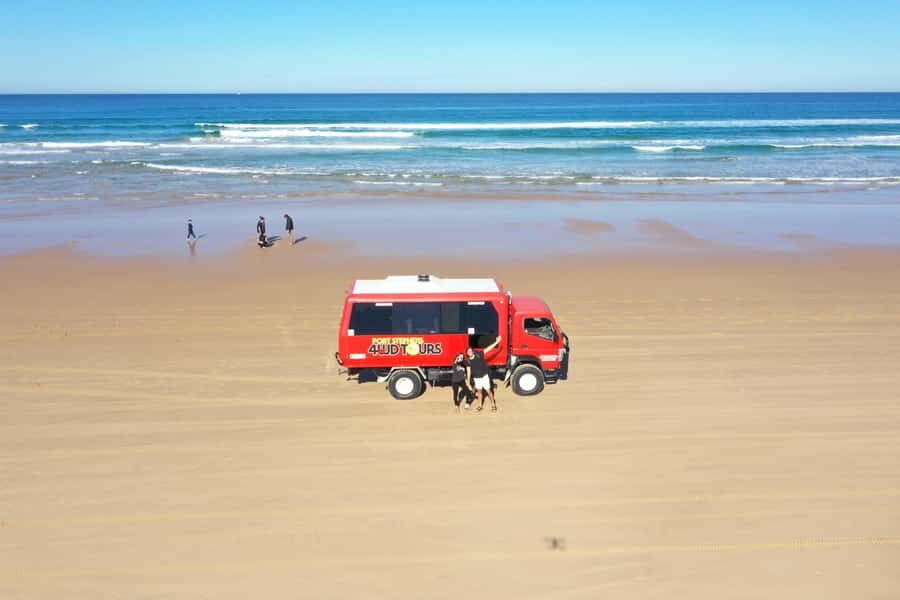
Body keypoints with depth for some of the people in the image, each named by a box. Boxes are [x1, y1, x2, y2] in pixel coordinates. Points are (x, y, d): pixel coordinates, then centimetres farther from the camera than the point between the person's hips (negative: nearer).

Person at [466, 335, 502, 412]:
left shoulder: (479, 355, -12)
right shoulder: (469, 361, -7)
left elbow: (488, 349, -14)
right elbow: (469, 371, -2)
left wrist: (496, 342, -18)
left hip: (484, 376, -2)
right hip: (476, 378, 2)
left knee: (488, 391, 2)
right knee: (479, 391, 14)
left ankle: (493, 404, 16)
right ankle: (481, 405, 29)